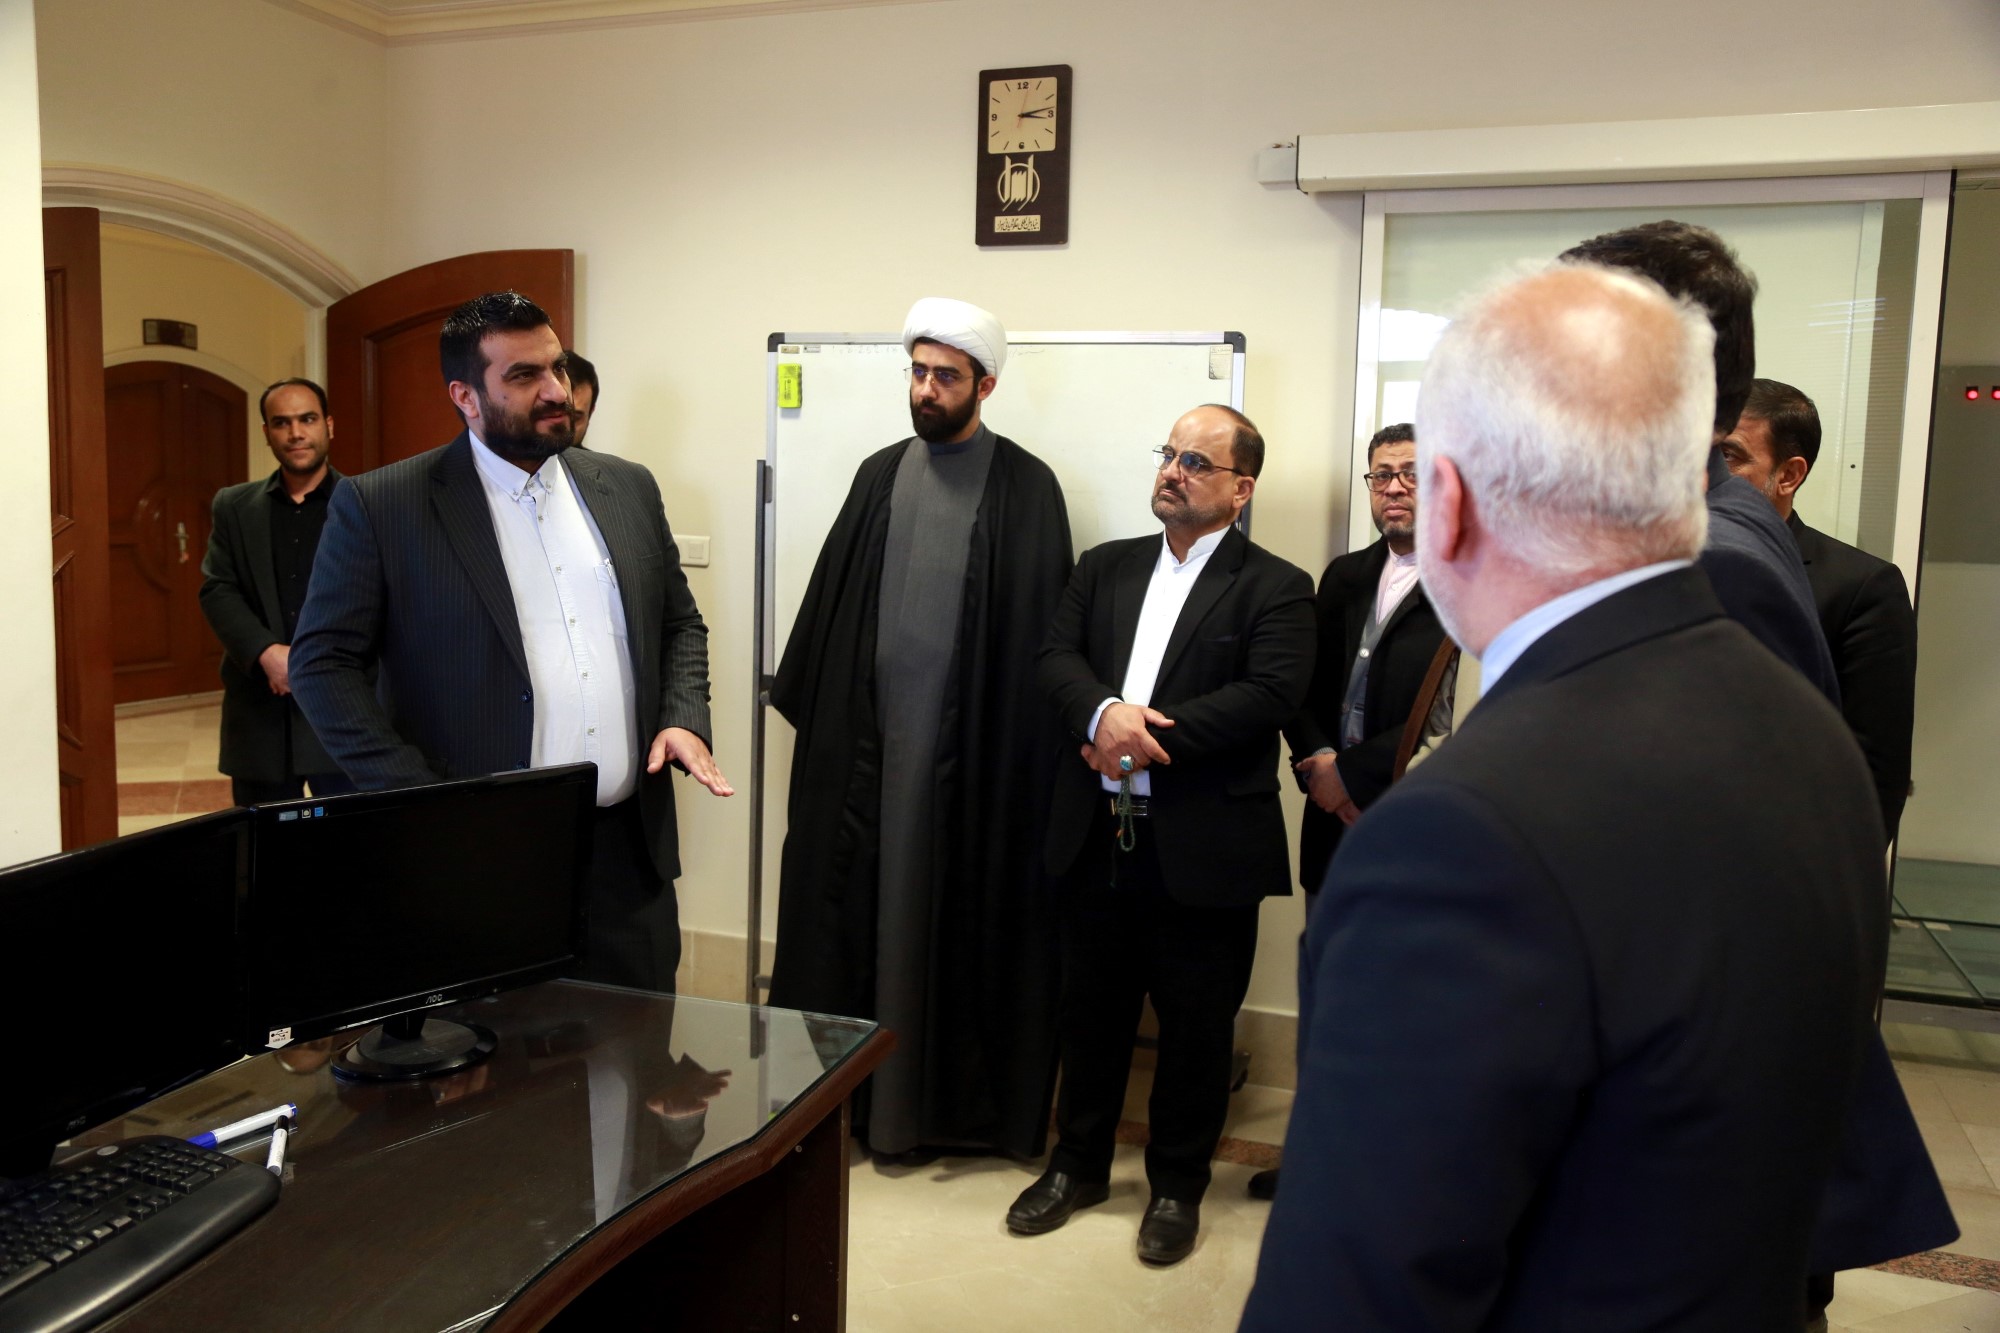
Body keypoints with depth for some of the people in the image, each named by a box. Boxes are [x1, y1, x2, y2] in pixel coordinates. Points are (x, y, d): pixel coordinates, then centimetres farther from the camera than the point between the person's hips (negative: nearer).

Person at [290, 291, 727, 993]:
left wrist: (683, 719, -1)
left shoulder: (628, 487, 10)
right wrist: (418, 795, -12)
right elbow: (322, 662, -3)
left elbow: (680, 622, 17)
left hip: (628, 854, 4)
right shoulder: (380, 506, -3)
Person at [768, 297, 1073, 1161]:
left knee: (960, 917, 5)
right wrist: (810, 706, 9)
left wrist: (1028, 750, -10)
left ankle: (957, 1103, 19)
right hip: (867, 734, 4)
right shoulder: (881, 474, 11)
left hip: (973, 747, -4)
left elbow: (1042, 631, -5)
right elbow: (831, 601, 13)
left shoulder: (1025, 488, -2)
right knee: (859, 909, 9)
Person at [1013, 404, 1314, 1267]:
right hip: (1097, 834, 4)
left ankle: (1177, 1187, 28)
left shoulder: (1274, 587, -2)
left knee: (1196, 1026, 9)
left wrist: (1151, 736, -18)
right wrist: (1105, 714, -20)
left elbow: (1271, 694, -15)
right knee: (1091, 1011, 16)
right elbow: (1058, 658, 2)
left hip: (1204, 846, -4)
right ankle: (1078, 1166, 35)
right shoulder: (1105, 567, 12)